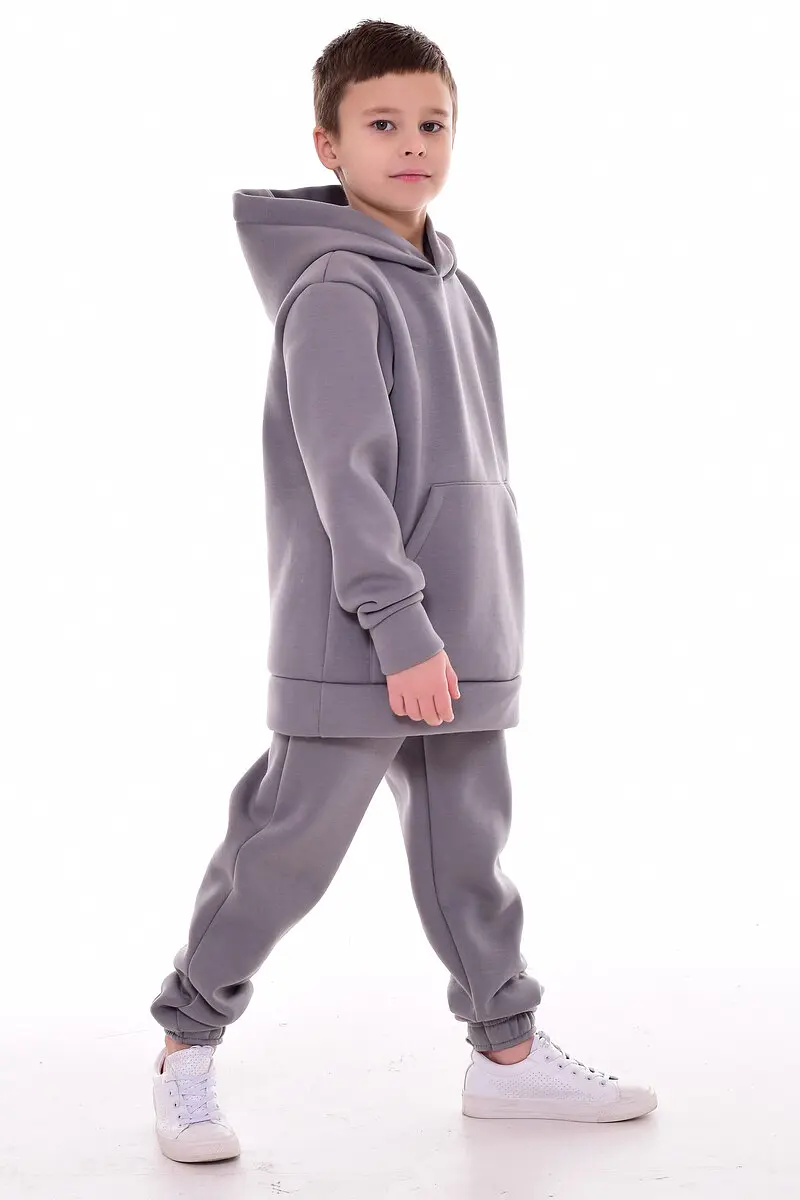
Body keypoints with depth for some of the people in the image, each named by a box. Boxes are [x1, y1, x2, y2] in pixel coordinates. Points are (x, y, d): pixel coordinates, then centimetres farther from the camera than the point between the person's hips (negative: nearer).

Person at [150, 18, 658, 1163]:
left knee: (469, 843, 13)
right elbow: (345, 474, -19)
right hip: (355, 640, -8)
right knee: (288, 845, 0)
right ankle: (187, 1049, 16)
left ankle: (508, 1049, 24)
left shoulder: (454, 287, 15)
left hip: (459, 636, 8)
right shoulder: (334, 288, -12)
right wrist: (398, 625, -23)